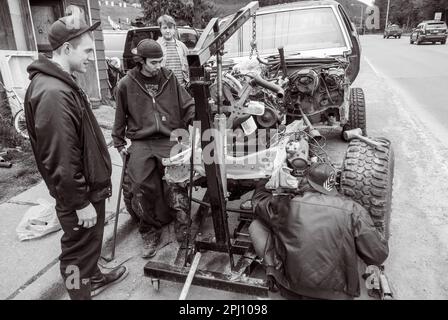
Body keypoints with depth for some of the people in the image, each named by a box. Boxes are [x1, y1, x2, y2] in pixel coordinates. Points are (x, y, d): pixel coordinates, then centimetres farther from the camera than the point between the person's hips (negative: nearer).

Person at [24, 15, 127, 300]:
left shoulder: (62, 83, 8)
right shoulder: (53, 94, -27)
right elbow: (60, 159, -27)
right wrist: (80, 203, -20)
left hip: (88, 185, 10)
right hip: (80, 194, -10)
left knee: (90, 243, 28)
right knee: (79, 249, 10)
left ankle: (94, 278, 50)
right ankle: (82, 293, 31)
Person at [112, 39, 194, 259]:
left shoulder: (169, 78, 8)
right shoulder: (126, 84, 6)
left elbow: (188, 105, 9)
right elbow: (120, 117, 15)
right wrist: (119, 144, 16)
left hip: (170, 139, 1)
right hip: (141, 142, 0)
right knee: (141, 184, -19)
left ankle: (180, 216, -1)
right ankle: (150, 231, 2)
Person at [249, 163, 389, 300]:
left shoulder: (285, 205, -12)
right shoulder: (353, 210, -12)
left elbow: (258, 198, 9)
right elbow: (378, 256, -5)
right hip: (337, 293, 2)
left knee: (256, 225, 8)